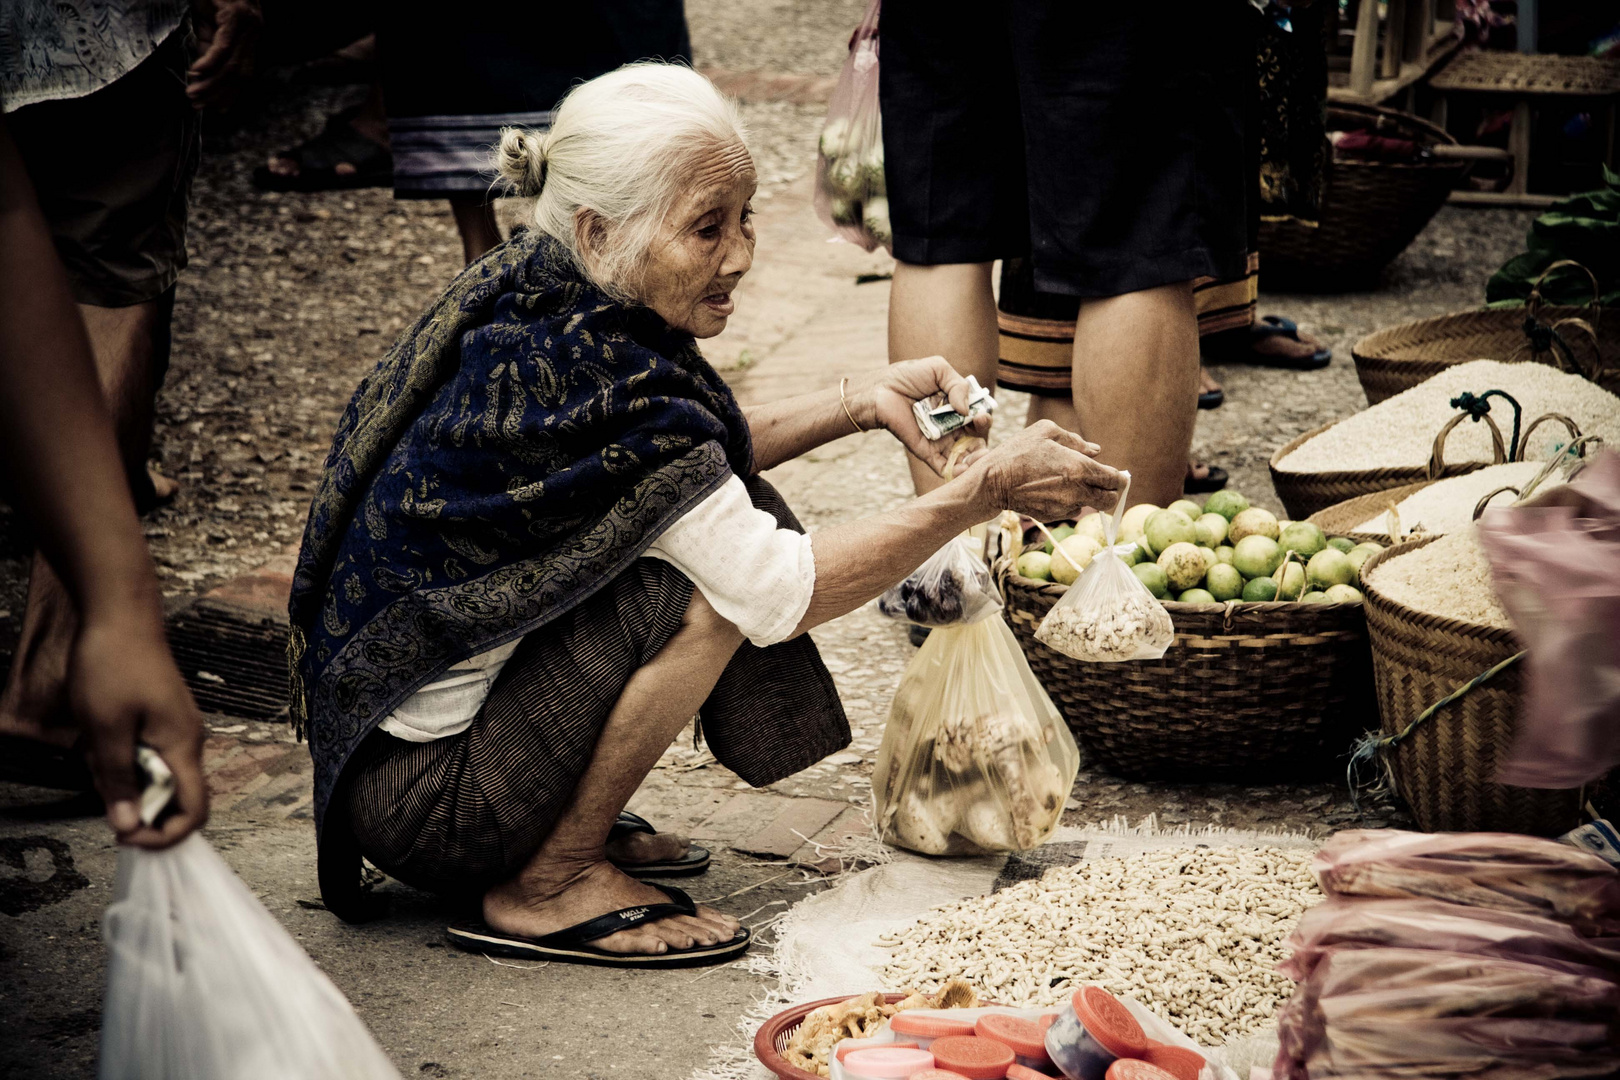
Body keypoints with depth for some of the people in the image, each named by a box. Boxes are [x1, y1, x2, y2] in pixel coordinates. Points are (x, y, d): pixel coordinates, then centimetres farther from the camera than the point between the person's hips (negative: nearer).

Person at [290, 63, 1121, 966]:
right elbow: (784, 593, -24)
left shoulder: (535, 301, 0)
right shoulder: (582, 375, -26)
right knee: (709, 588, -22)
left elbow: (684, 457, 18)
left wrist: (860, 404, 7)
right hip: (414, 801, -9)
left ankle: (566, 827, 13)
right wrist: (989, 489, -17)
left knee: (720, 525, 8)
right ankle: (547, 885, -7)